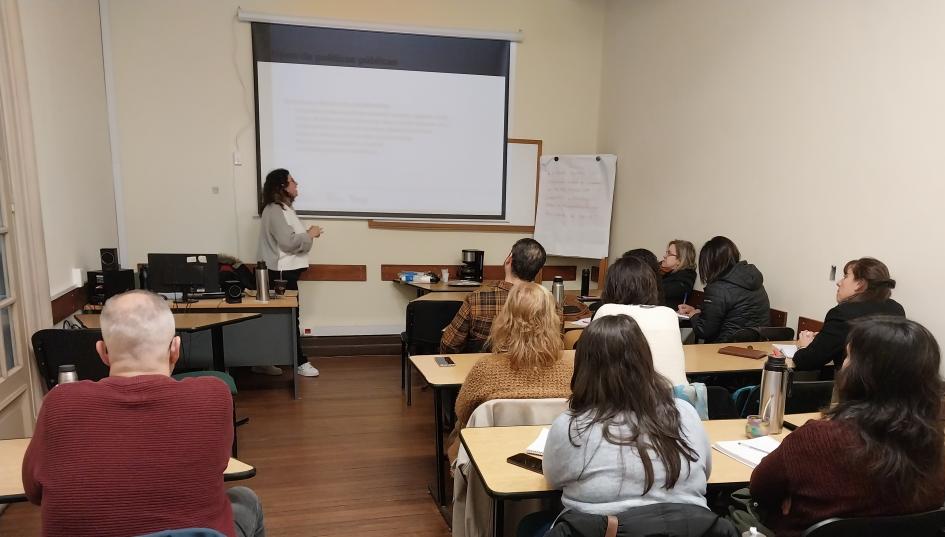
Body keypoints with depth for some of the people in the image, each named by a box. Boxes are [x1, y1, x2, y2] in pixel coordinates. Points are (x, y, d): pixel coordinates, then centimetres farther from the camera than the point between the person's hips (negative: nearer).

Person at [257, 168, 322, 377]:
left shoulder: (283, 208, 17)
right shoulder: (274, 211, -17)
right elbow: (289, 242, -24)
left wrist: (307, 234, 7)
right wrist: (310, 235, -11)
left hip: (286, 270, 11)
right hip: (281, 273, -11)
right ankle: (299, 362, 6)